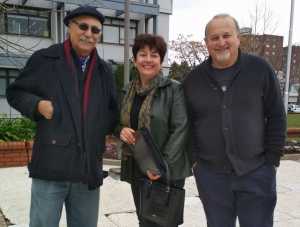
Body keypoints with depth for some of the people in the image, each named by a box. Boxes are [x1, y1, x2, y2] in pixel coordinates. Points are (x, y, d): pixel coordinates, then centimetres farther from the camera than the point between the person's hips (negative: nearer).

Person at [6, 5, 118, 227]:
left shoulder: (104, 70, 12)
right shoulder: (45, 59, 0)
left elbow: (113, 112, 19)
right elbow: (15, 92, 8)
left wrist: (101, 128, 0)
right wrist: (37, 105, -11)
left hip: (89, 168, 4)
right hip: (51, 165, -3)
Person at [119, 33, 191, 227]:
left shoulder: (174, 89, -8)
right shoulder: (130, 90, 9)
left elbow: (180, 129, -13)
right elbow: (122, 122, 18)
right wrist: (122, 130, -5)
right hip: (136, 170, 5)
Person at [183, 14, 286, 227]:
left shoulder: (260, 69, -4)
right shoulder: (194, 79, 3)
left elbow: (276, 117, -1)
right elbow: (187, 124, 8)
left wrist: (272, 159, -3)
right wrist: (194, 159, 2)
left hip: (256, 172, -1)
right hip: (210, 174, 2)